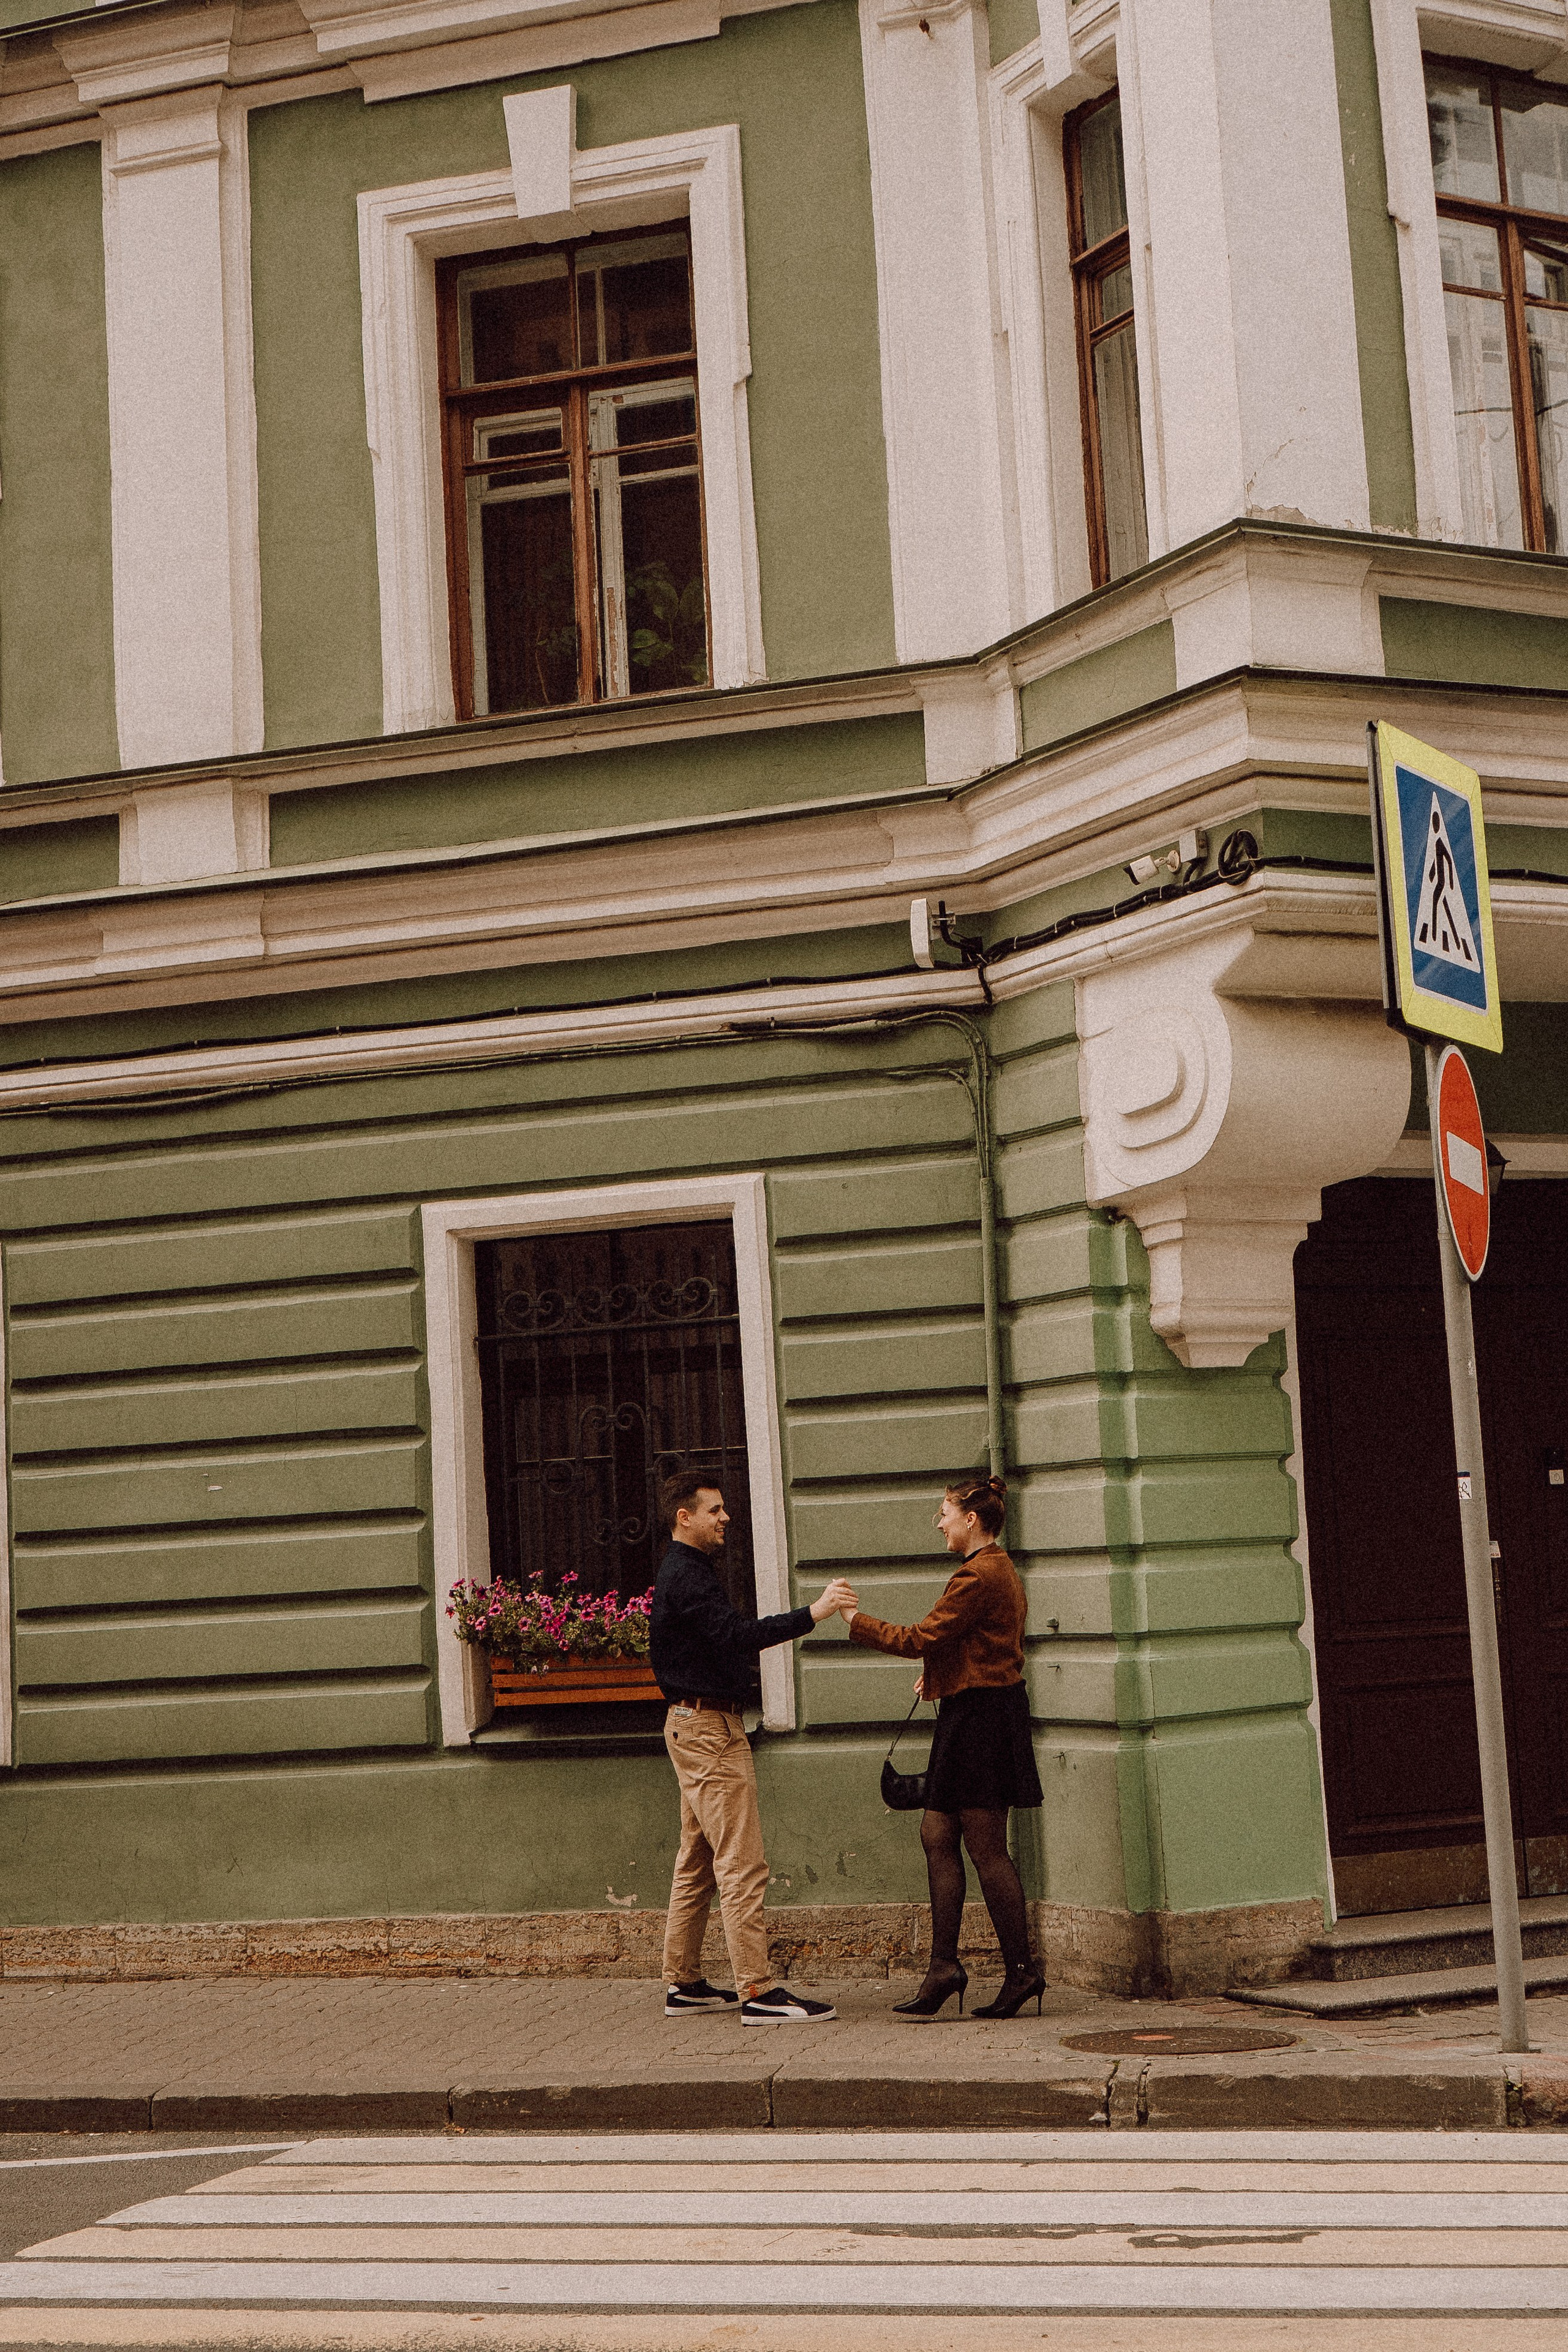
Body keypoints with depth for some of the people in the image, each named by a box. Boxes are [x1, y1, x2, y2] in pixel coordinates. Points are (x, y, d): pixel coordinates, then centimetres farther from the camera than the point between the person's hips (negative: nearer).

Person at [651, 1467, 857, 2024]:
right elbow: (735, 1633, -30)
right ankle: (757, 1992, -15)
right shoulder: (686, 1577, -15)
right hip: (708, 1727, -11)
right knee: (742, 1864, -13)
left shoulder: (686, 1573, 19)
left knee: (696, 1862, 13)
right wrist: (811, 1614, -35)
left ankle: (683, 1983, 18)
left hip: (695, 1726, 11)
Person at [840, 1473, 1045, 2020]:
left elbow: (919, 1639, -16)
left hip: (980, 1718, -11)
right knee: (937, 1835, 9)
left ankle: (1021, 1970, 2)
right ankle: (944, 1966, 9)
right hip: (976, 1714, 11)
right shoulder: (1000, 1571, 17)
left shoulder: (979, 1575, -16)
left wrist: (856, 1619, -6)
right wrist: (939, 1672, 14)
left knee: (987, 1848, -5)